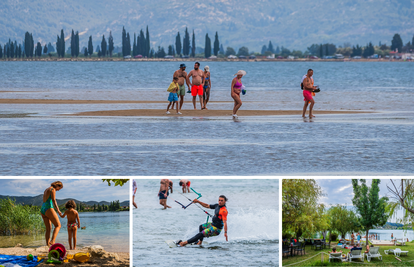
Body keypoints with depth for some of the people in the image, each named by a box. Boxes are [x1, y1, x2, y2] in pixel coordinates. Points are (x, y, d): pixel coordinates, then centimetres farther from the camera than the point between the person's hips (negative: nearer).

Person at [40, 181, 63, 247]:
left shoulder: (46, 190, 24)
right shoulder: (53, 189, -4)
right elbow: (54, 200, -13)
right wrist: (58, 210, -15)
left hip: (42, 209, 9)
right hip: (48, 209, -9)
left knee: (48, 229, 9)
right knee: (58, 225, -6)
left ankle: (48, 245, 1)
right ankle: (53, 241, -25)